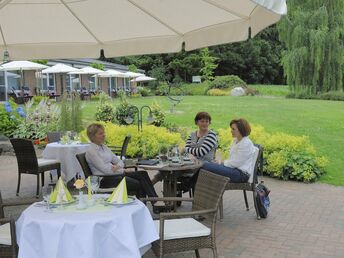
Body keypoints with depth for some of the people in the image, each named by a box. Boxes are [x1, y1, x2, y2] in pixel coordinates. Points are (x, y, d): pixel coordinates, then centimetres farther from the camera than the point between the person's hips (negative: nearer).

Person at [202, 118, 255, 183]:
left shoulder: (246, 144, -15)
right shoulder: (236, 140, 16)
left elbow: (236, 163, -18)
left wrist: (222, 163, -6)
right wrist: (222, 162, 0)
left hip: (241, 174, -10)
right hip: (235, 169, 10)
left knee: (206, 165, -22)